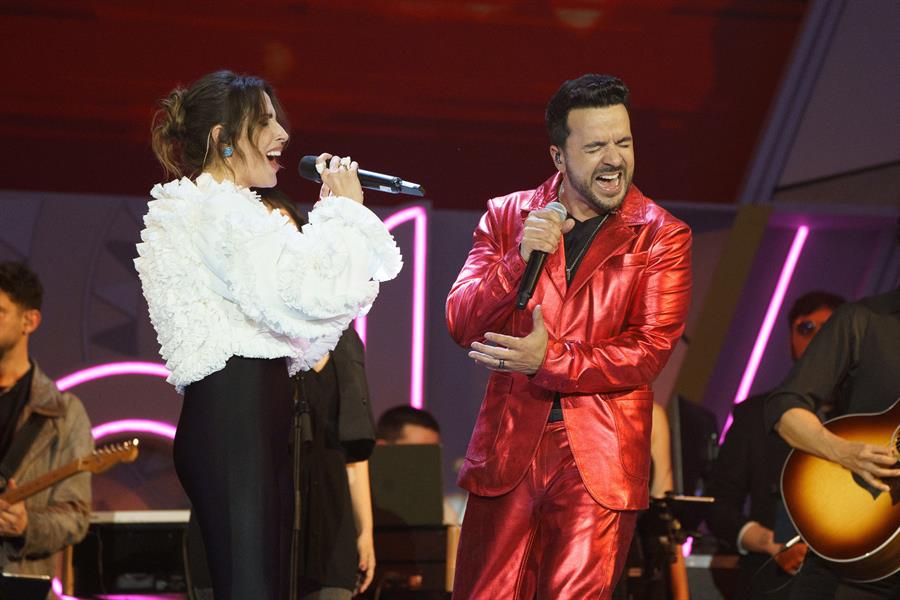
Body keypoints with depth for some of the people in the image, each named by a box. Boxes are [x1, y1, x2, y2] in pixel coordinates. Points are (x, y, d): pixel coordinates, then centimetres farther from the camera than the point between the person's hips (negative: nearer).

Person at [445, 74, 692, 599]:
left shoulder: (663, 236, 2)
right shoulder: (507, 216, 8)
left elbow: (650, 350, -6)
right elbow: (462, 324, 0)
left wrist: (550, 360, -17)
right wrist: (521, 258, -16)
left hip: (599, 462, -2)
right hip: (509, 448, 2)